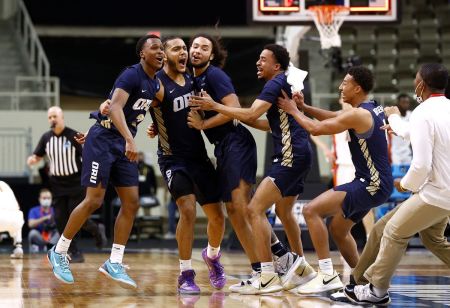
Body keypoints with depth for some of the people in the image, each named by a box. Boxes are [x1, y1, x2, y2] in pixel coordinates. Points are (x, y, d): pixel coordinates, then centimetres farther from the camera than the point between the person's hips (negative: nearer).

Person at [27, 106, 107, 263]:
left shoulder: (74, 136, -12)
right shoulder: (46, 138, 1)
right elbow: (38, 156, 10)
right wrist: (32, 160, -11)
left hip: (76, 183, -4)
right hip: (57, 184, 5)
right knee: (60, 220, -3)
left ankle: (97, 231, 25)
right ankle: (75, 254, 5)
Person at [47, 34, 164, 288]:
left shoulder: (154, 83, 9)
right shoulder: (132, 75, -18)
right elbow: (115, 108, -31)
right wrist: (130, 140, -42)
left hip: (125, 144, 8)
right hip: (103, 140, -8)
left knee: (132, 203, 0)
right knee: (94, 201, -10)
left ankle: (114, 264, 5)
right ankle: (59, 252, 5)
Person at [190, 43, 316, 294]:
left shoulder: (276, 83, -10)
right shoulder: (288, 83, 19)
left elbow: (251, 115, -22)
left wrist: (214, 106, -17)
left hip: (291, 155, -10)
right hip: (300, 154, 11)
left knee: (255, 209, -14)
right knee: (284, 211, 26)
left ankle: (269, 277, -18)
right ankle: (302, 267, 38)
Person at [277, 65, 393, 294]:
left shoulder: (358, 115, -20)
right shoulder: (372, 108, 11)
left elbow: (316, 129, -15)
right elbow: (332, 116, 22)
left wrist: (293, 111, 0)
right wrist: (304, 107, 9)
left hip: (372, 185, -10)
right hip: (374, 183, 10)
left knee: (311, 211, -14)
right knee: (338, 229, 23)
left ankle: (327, 275, -15)